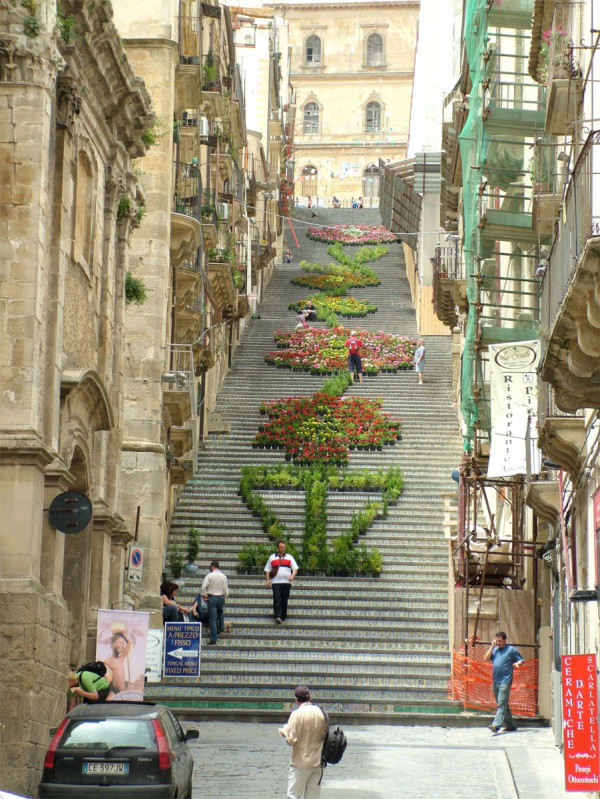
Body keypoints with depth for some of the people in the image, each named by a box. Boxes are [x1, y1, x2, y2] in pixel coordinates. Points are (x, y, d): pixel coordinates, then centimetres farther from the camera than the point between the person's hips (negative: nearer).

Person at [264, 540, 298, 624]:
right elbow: (267, 570, 14)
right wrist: (268, 580, 1)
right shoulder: (272, 558, 13)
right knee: (277, 600, -13)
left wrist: (292, 576, -11)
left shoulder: (289, 557, 15)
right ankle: (277, 617, -21)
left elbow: (295, 568, 9)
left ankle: (283, 617, 12)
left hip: (287, 582, 2)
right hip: (276, 582, -2)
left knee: (284, 601, 4)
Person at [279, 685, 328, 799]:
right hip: (318, 762, 5)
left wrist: (285, 733, 5)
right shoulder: (321, 713, 1)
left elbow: (291, 740, -15)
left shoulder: (297, 714, -14)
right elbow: (325, 735, 10)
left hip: (301, 763, -5)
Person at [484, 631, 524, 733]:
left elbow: (521, 660, 5)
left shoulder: (512, 649, 1)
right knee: (502, 704, 13)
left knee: (502, 704, -15)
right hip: (495, 681, 7)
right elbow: (486, 659, 7)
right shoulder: (495, 649, 16)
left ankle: (496, 724, -26)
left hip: (505, 681, -7)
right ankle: (510, 724, 23)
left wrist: (517, 664, -18)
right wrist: (492, 647, 2)